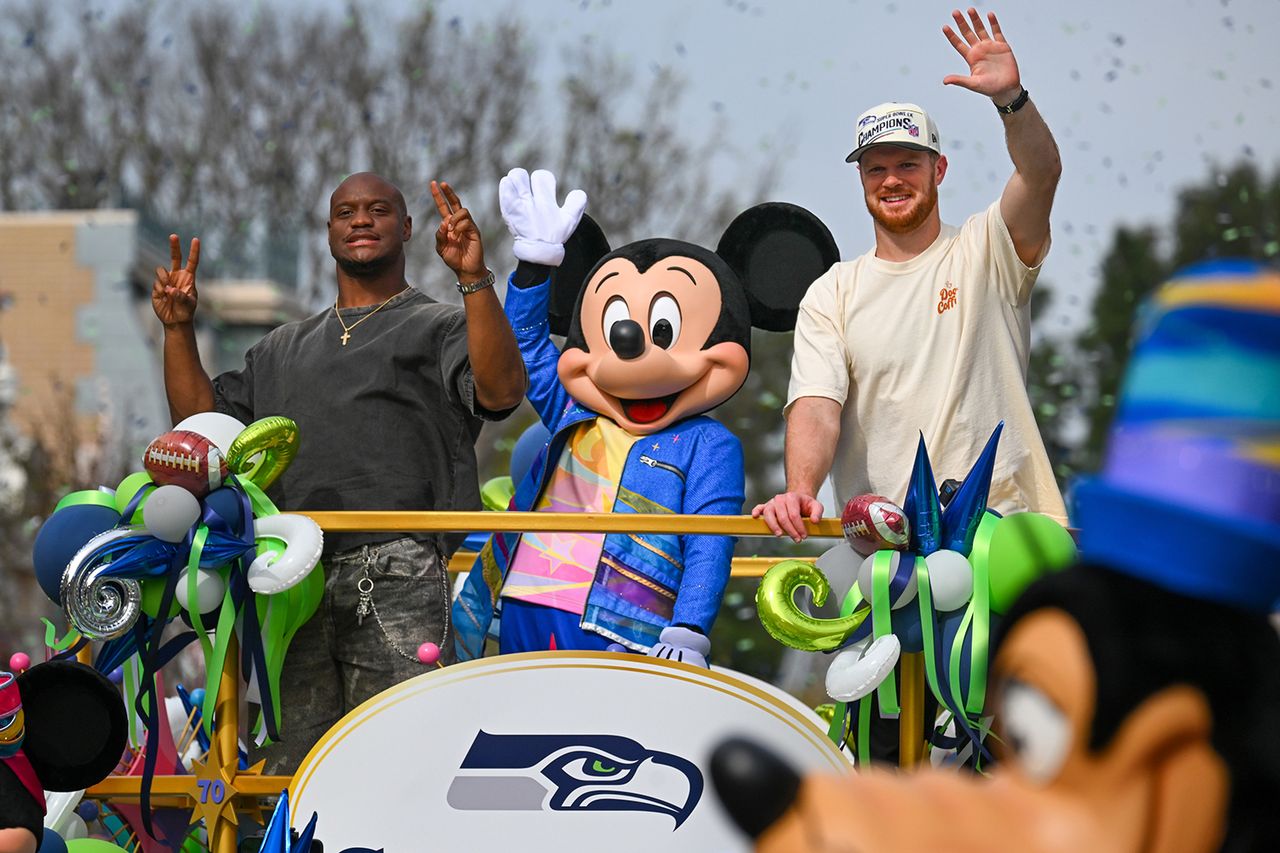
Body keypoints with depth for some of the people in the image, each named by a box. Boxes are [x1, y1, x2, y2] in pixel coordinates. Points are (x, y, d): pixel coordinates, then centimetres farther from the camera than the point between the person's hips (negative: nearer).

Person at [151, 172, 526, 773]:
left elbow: (501, 391, -9)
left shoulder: (439, 328, 11)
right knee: (289, 770, 3)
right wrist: (178, 328, 14)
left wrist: (473, 278, -19)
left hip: (395, 581, -5)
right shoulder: (284, 349, 29)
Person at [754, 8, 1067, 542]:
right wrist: (800, 491, -19)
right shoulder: (830, 296, 15)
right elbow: (816, 405, 1)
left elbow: (1041, 173, -8)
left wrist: (1010, 98, -28)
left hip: (1004, 523, -1)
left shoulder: (985, 252, 11)